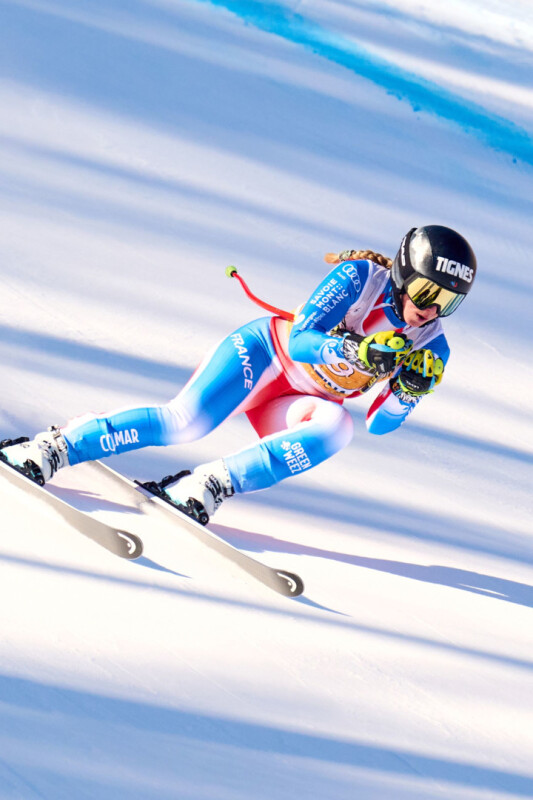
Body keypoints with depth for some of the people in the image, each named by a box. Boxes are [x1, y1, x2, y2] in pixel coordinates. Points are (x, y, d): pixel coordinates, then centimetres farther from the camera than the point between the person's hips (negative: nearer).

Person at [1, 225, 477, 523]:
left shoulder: (431, 350, -4)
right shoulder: (361, 278, -17)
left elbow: (379, 424, 0)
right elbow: (299, 342, -24)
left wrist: (408, 393, -21)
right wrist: (356, 353, -41)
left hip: (294, 406, 4)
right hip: (265, 353, -4)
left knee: (338, 428, -31)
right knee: (186, 421, -29)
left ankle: (213, 484, -32)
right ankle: (54, 447, -19)